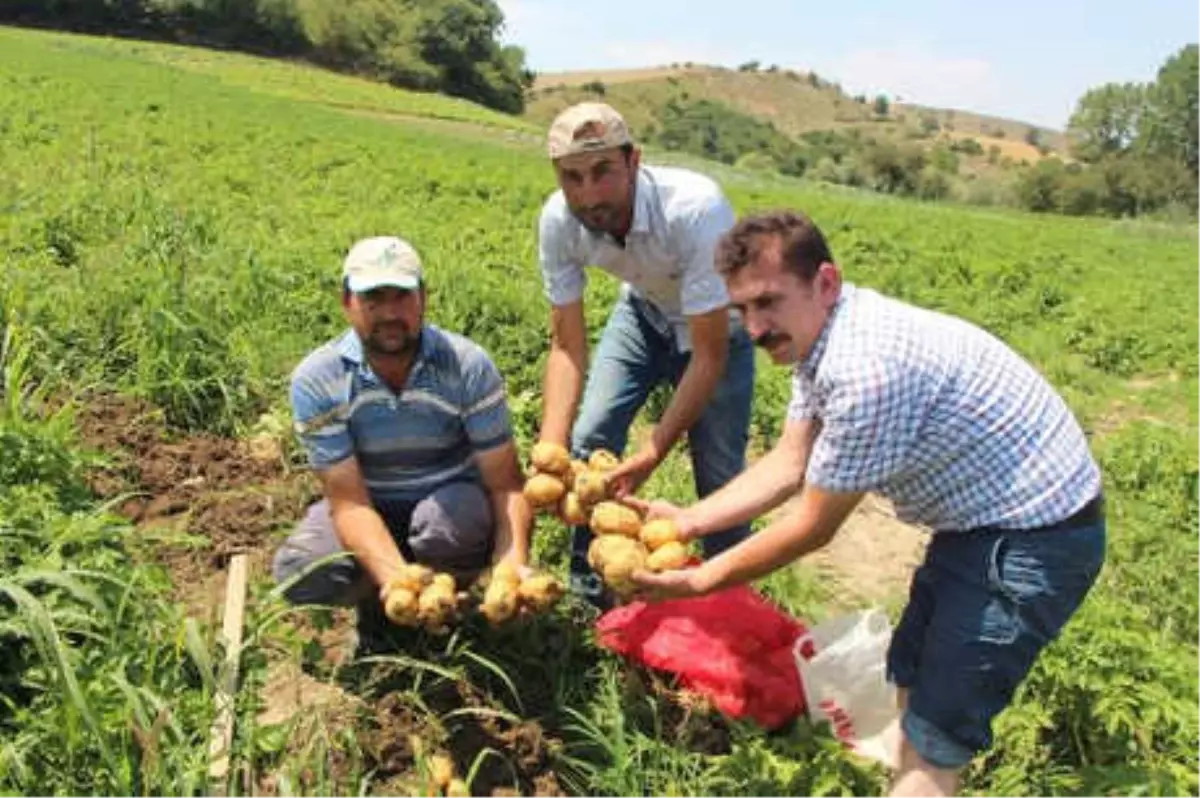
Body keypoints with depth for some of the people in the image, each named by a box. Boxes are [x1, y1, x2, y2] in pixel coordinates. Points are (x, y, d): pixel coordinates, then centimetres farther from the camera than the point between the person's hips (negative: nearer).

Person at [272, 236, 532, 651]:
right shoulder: (315, 380, -19)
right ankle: (377, 603, 6)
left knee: (447, 518, -36)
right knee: (297, 572, -27)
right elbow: (348, 500, -22)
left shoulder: (467, 365, -21)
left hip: (452, 498, -1)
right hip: (370, 507, 1)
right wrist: (395, 579, -40)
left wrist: (513, 563, -39)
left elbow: (505, 483, -21)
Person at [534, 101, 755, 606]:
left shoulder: (696, 210, -40)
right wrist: (551, 447, -33)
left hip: (716, 325, -3)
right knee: (590, 436, -8)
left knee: (719, 470, -6)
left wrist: (650, 455, -38)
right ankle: (588, 596, 12)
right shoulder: (558, 220, -27)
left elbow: (709, 354, -33)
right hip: (644, 312, 4)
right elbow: (567, 344, -19)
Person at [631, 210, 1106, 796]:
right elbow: (788, 465, 2)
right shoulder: (820, 336, -2)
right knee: (910, 676, 23)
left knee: (934, 736, -2)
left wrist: (698, 582, -13)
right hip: (981, 518, 10)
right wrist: (687, 520, -8)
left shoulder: (867, 368, -33)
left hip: (1036, 536, -10)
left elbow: (813, 528, -23)